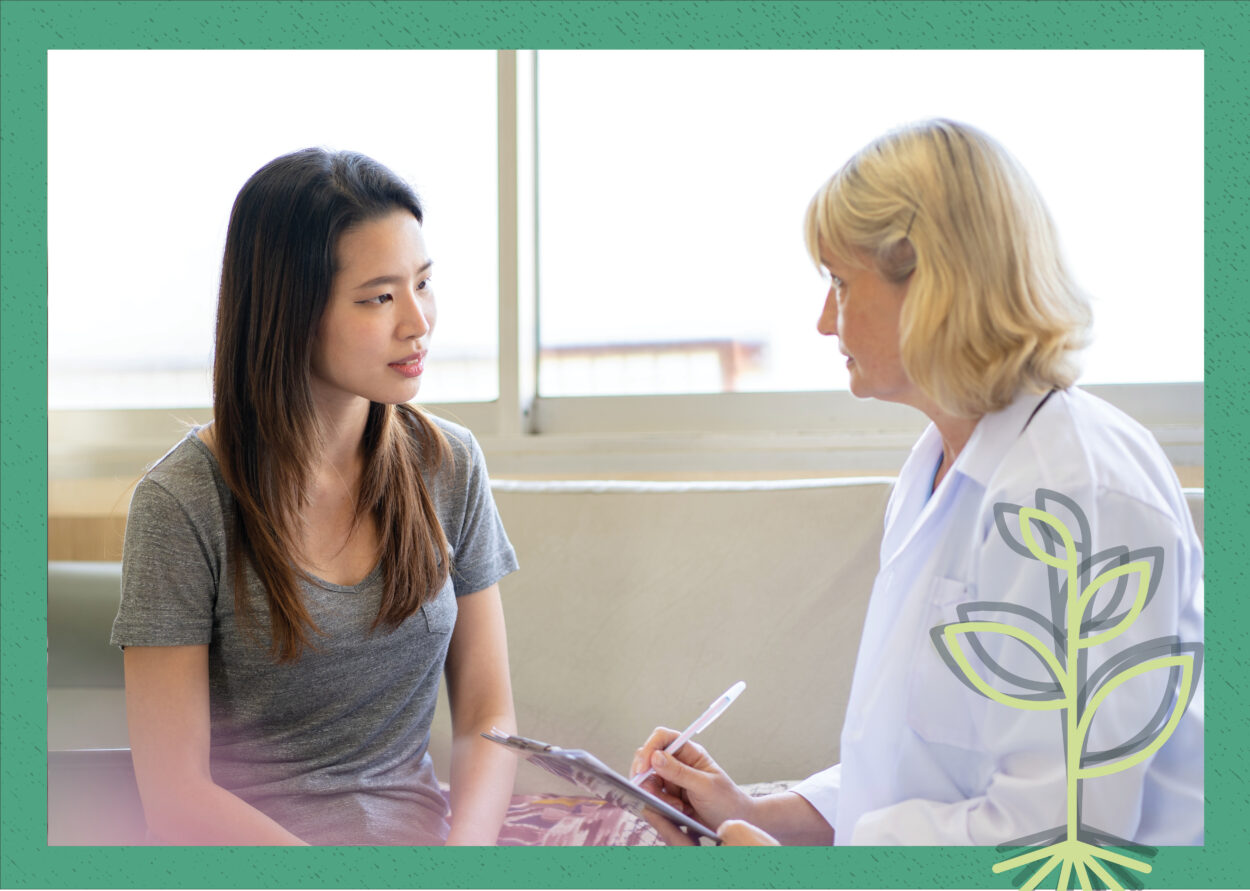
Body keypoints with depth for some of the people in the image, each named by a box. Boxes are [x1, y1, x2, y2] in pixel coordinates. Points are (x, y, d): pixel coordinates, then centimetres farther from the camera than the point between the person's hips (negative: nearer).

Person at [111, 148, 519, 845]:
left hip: (417, 826, 2)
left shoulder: (449, 466, 3)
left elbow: (488, 715, 5)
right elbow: (175, 796, -10)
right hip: (242, 839, -1)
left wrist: (466, 843, -15)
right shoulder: (183, 501, -10)